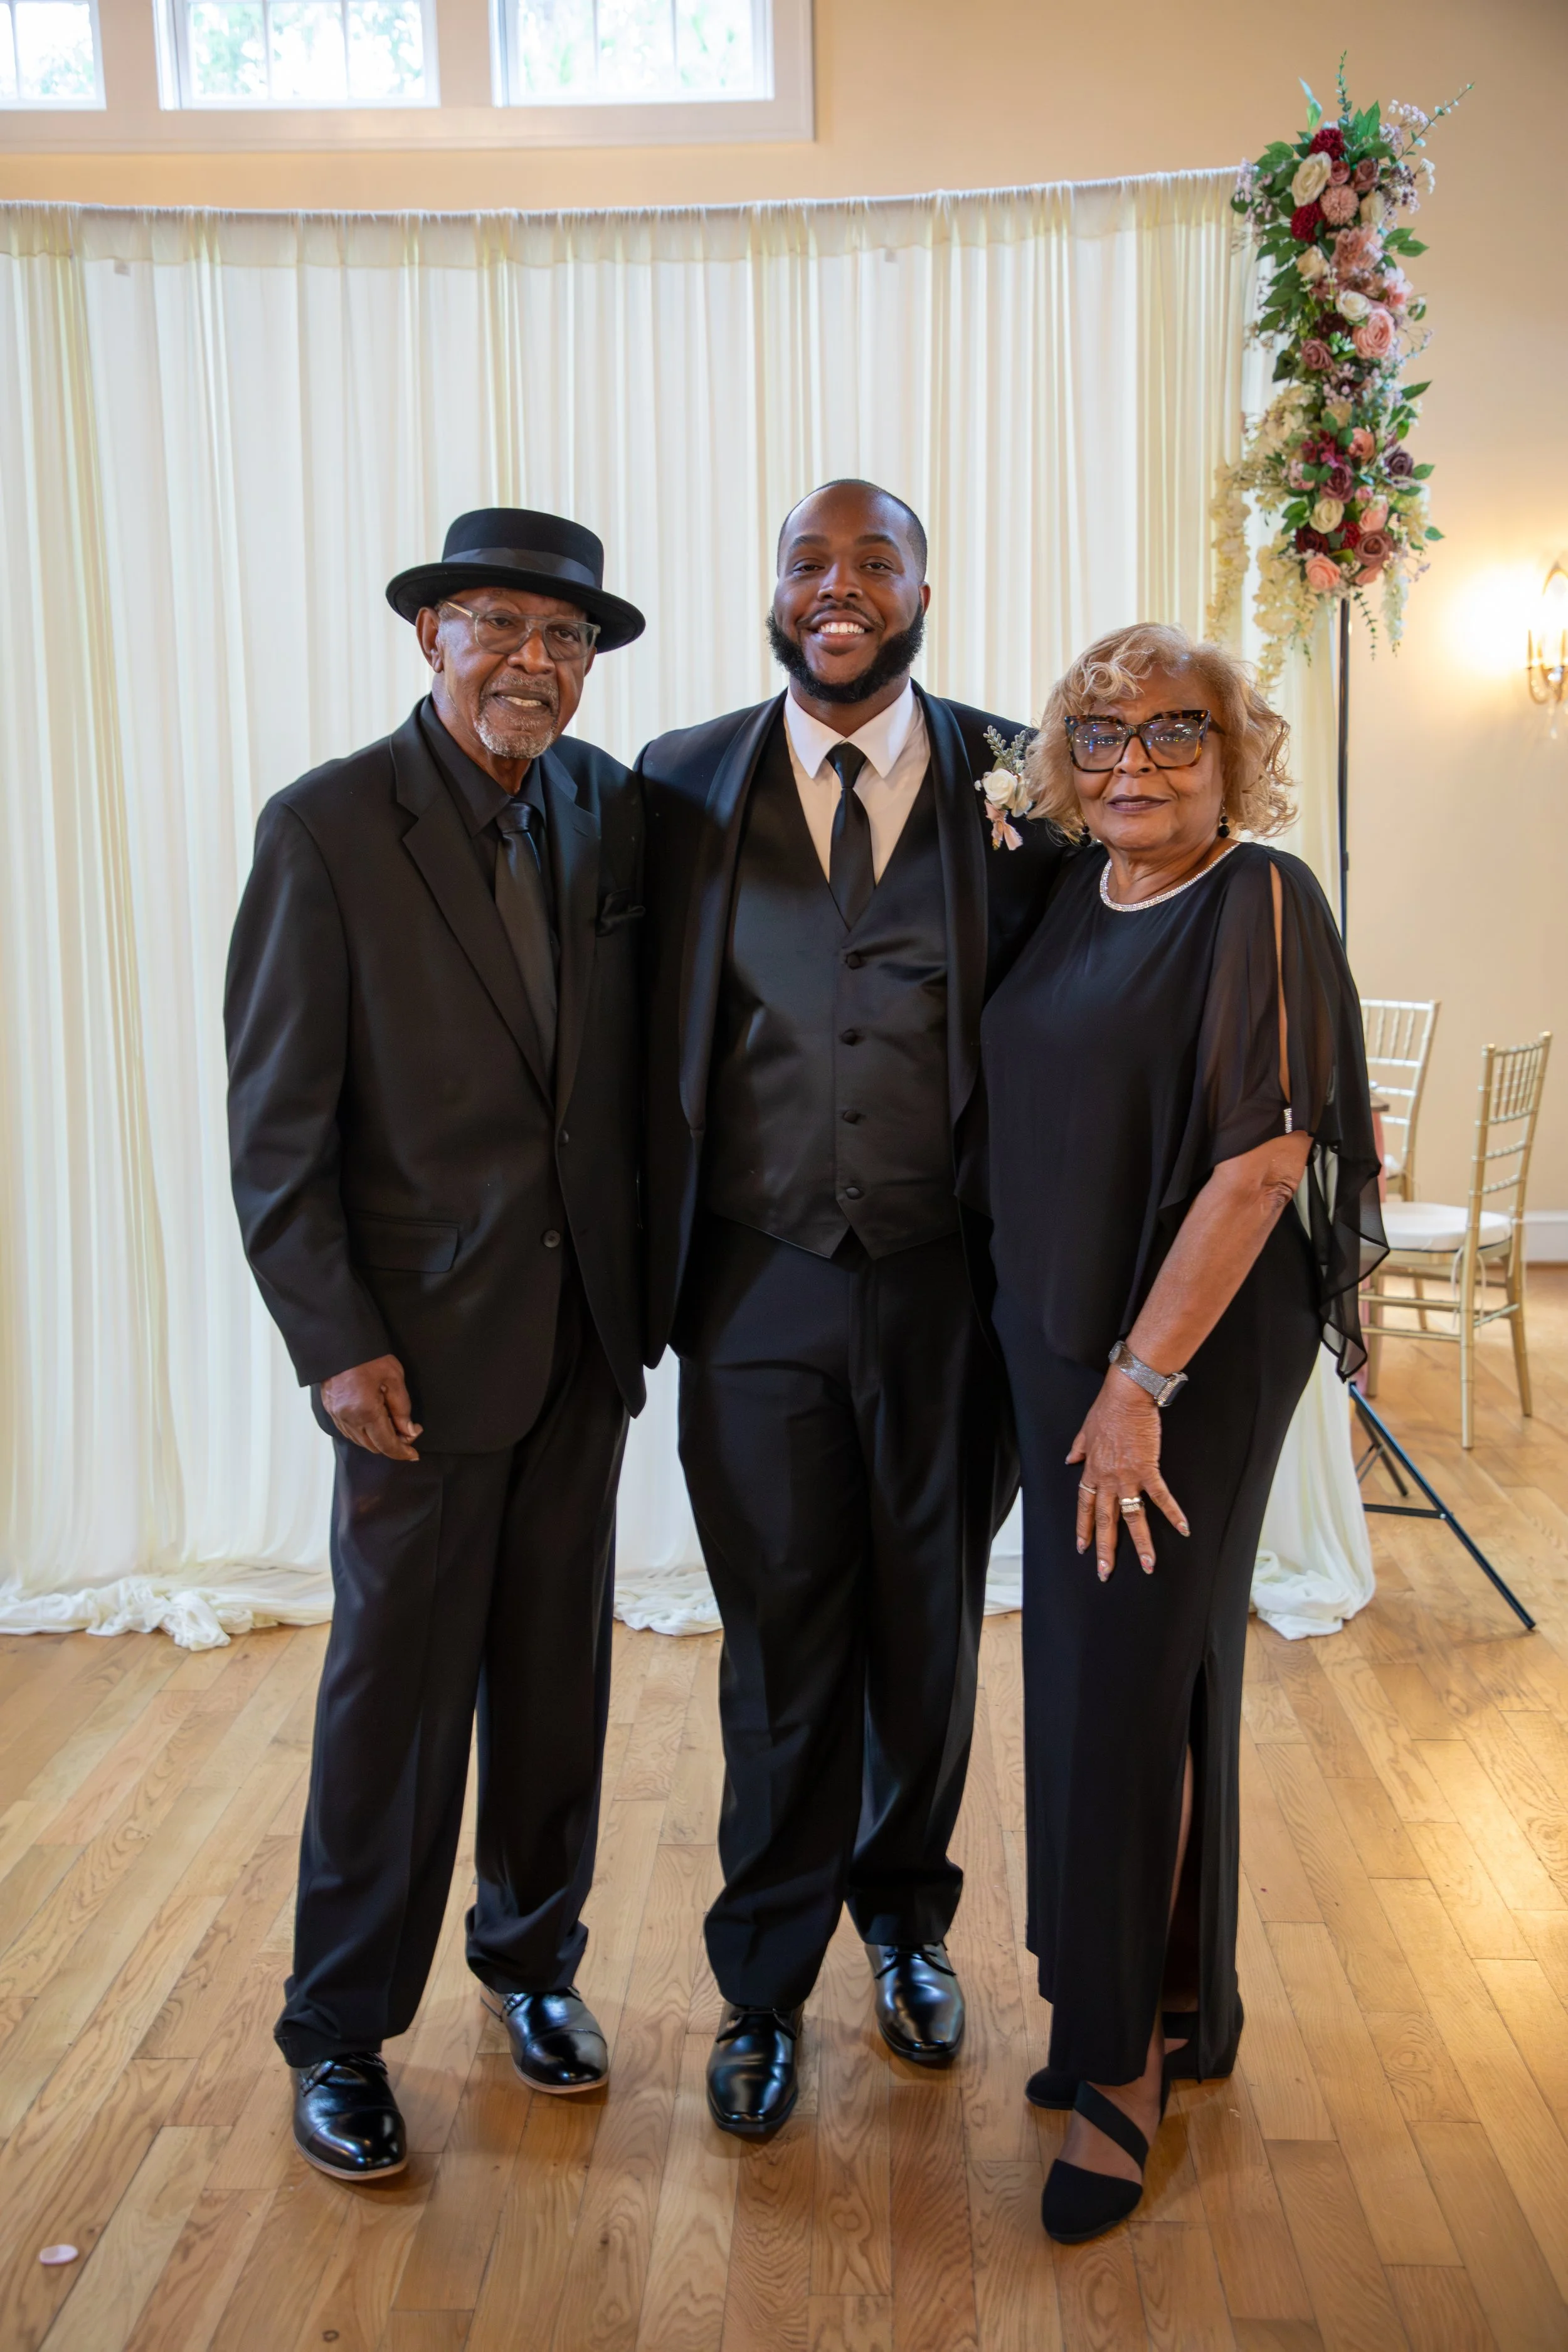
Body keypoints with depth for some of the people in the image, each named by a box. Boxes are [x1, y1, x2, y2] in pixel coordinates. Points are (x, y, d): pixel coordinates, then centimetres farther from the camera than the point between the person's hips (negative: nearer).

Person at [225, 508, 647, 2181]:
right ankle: (340, 2032, 27)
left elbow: (637, 1055, 8)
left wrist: (643, 1283, 3)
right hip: (423, 1344, -4)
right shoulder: (325, 829, -10)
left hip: (585, 1332, 5)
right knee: (397, 1695, 6)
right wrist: (336, 1344, -13)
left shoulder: (608, 810, 4)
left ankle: (533, 1959, 38)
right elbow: (275, 1125, -10)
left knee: (557, 1673, 16)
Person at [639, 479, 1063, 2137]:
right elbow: (651, 1046, 3)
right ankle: (764, 1984, 31)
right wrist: (652, 1273, -1)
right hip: (760, 1295, 0)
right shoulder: (682, 785, 1)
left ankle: (905, 1917, 42)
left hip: (947, 1292, 1)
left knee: (928, 1638, 16)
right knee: (780, 1656, 10)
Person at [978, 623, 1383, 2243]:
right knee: (1094, 1668, 15)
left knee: (1125, 1681, 0)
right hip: (1057, 1336, 7)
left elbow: (1263, 1160, -19)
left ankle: (1125, 2063, 19)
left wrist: (1141, 1383, -20)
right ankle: (1181, 2002, 35)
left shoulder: (1259, 905, -13)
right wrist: (1066, 1362, 9)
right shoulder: (1071, 894, 8)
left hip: (1188, 1350, -7)